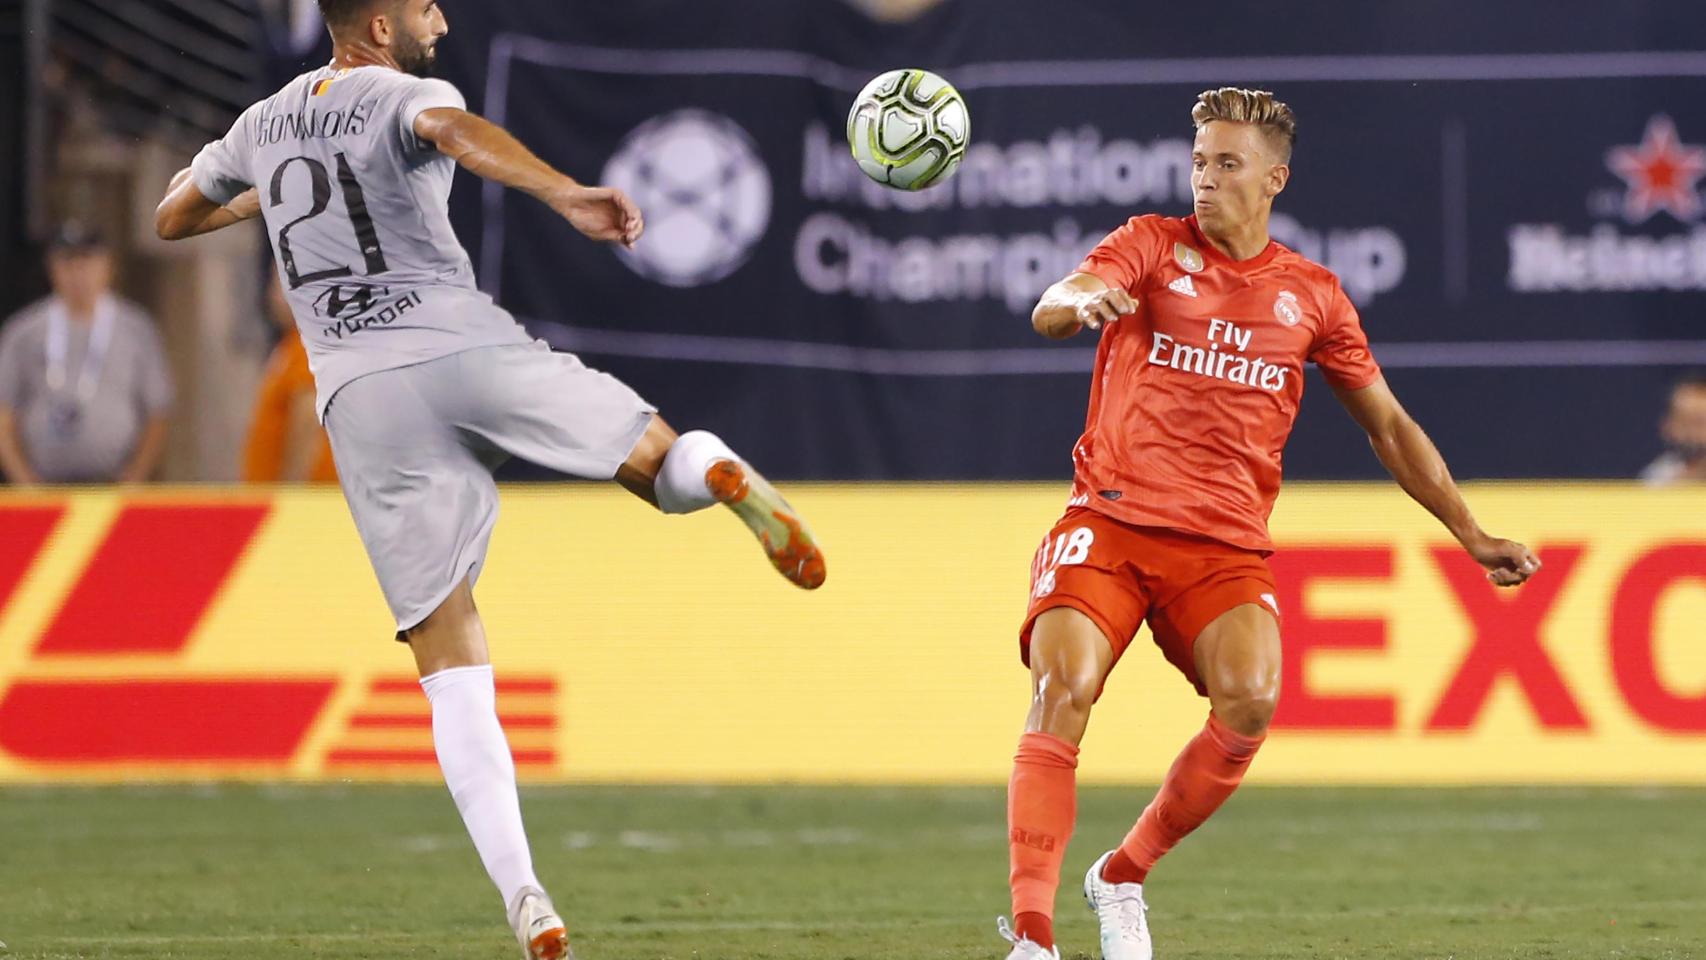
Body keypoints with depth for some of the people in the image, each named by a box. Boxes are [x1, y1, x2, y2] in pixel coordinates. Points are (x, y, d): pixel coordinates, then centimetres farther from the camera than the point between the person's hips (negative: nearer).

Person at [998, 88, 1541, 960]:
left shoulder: (1310, 295, 11)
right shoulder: (1152, 245, 4)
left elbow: (1389, 426, 20)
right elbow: (1050, 311, -14)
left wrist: (1472, 537, 16)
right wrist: (1083, 302, -40)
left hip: (1226, 544, 2)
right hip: (1110, 520, -2)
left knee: (1249, 705, -23)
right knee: (1063, 692, -23)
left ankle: (1123, 876, -2)